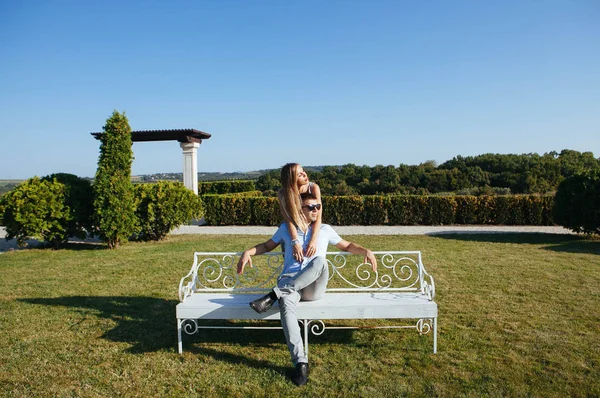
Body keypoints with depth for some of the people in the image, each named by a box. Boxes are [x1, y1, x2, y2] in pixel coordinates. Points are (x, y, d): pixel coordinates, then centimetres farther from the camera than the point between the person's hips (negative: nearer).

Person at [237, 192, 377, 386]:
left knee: (319, 260, -35)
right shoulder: (286, 228, 16)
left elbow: (346, 246, 26)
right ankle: (300, 362, -36)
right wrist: (248, 252, 7)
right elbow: (268, 245, 25)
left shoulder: (325, 230, 17)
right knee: (286, 306, -37)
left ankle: (274, 294, -34)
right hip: (289, 282, 0)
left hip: (313, 287, 1)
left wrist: (366, 251, 8)